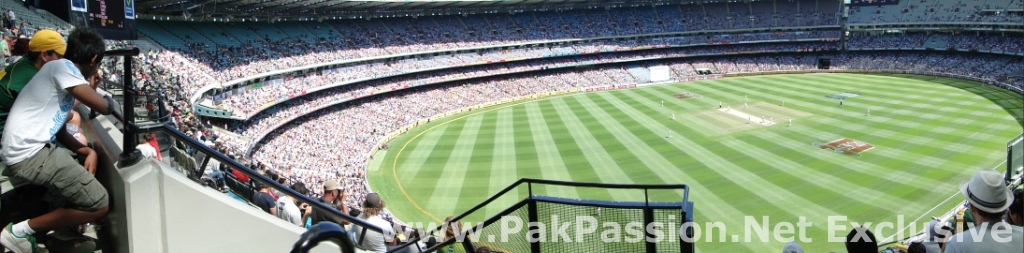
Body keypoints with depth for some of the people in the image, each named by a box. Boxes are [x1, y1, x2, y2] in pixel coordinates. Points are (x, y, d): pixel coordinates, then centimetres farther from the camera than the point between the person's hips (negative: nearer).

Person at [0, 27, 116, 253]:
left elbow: (57, 130, 19)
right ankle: (21, 231, -2)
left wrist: (88, 151, 4)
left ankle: (60, 229, 16)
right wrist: (112, 103, 6)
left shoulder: (63, 74, 20)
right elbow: (102, 106, -18)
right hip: (30, 153, -10)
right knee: (98, 205, -10)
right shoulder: (62, 67, -10)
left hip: (28, 149, 10)